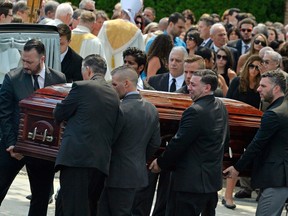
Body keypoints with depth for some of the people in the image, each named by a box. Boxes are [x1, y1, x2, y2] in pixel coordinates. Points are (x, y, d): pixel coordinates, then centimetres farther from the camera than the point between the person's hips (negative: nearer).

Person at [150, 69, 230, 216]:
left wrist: (161, 163, -6)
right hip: (213, 180, 9)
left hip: (191, 181, -9)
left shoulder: (195, 111, -20)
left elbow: (178, 143, -19)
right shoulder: (221, 107, 8)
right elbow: (225, 139, 18)